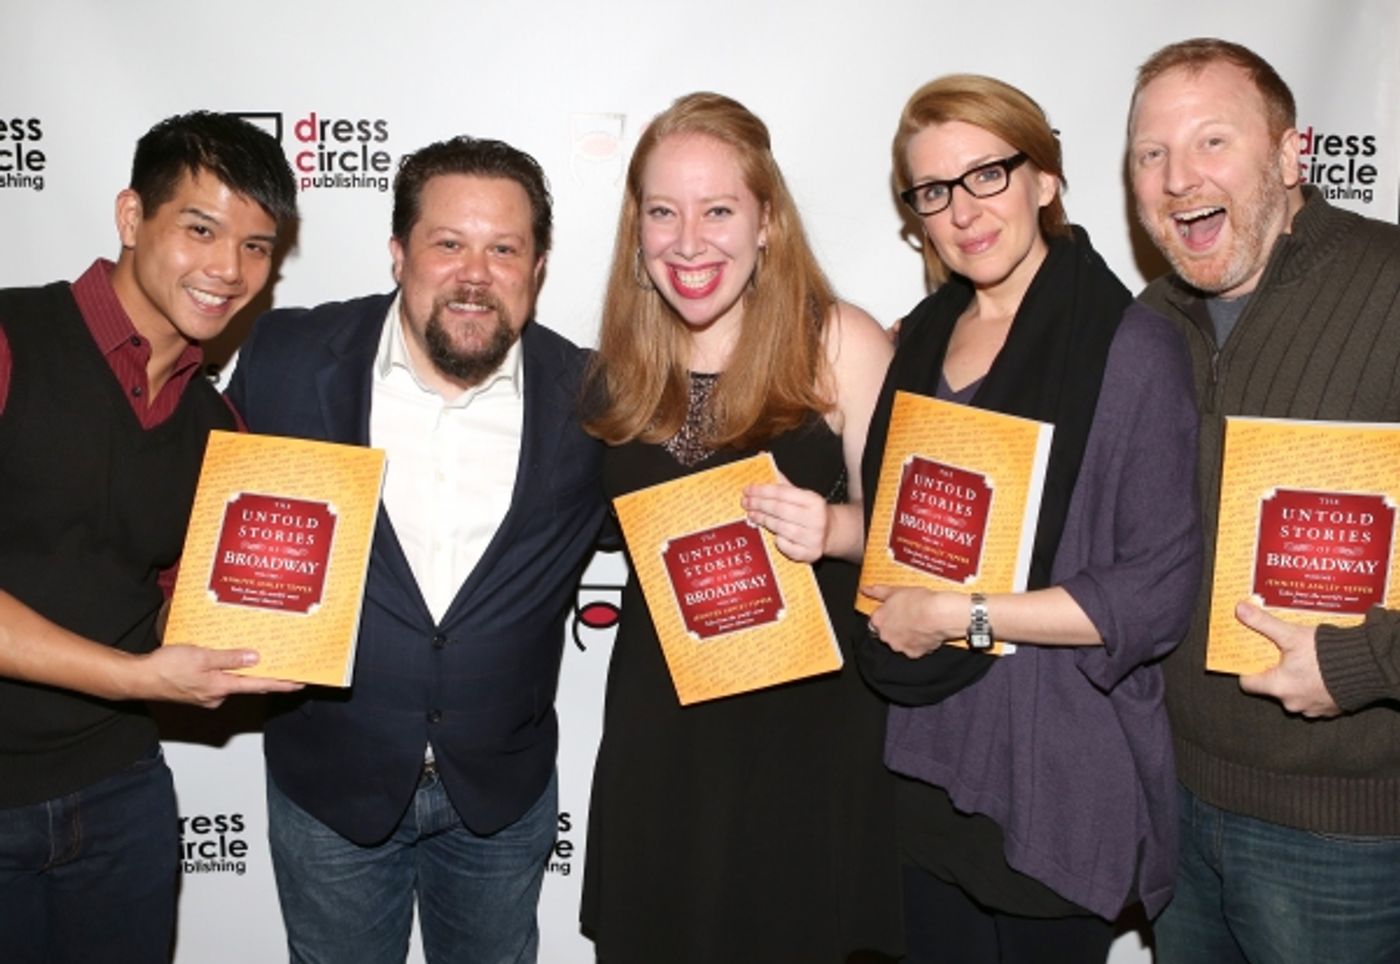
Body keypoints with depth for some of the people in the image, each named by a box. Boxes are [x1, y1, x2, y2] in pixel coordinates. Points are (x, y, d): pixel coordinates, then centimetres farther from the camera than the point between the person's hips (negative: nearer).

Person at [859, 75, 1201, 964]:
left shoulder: (1130, 346, -12)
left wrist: (959, 615, -18)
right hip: (932, 761, 6)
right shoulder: (924, 337, 8)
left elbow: (1158, 589, -17)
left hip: (1059, 781, -6)